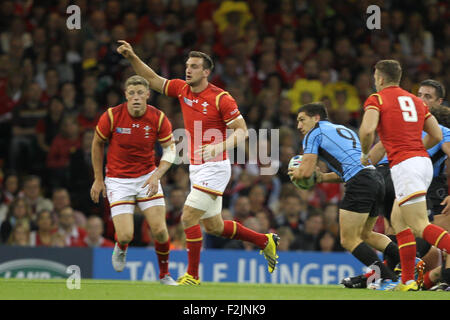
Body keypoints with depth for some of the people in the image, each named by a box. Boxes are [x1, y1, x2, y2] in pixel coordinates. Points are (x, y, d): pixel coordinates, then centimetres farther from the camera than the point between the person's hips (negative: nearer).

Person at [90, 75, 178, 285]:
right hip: (118, 180, -1)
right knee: (125, 236, -13)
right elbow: (97, 144, 2)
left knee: (160, 231, -10)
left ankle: (164, 274, 17)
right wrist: (98, 179, 4)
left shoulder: (158, 118, -11)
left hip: (147, 178, 1)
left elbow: (170, 150, -3)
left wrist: (156, 175, -20)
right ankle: (121, 248, 27)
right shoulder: (112, 116, -14)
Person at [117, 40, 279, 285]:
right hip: (196, 169, 8)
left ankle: (192, 275, -4)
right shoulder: (182, 89, 5)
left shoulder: (220, 98, -14)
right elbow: (152, 79, 12)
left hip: (214, 168, -8)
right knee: (214, 226, 15)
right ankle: (265, 241, 33)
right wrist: (132, 57, -1)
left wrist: (218, 147, -28)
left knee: (188, 217, -14)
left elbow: (242, 131, -13)